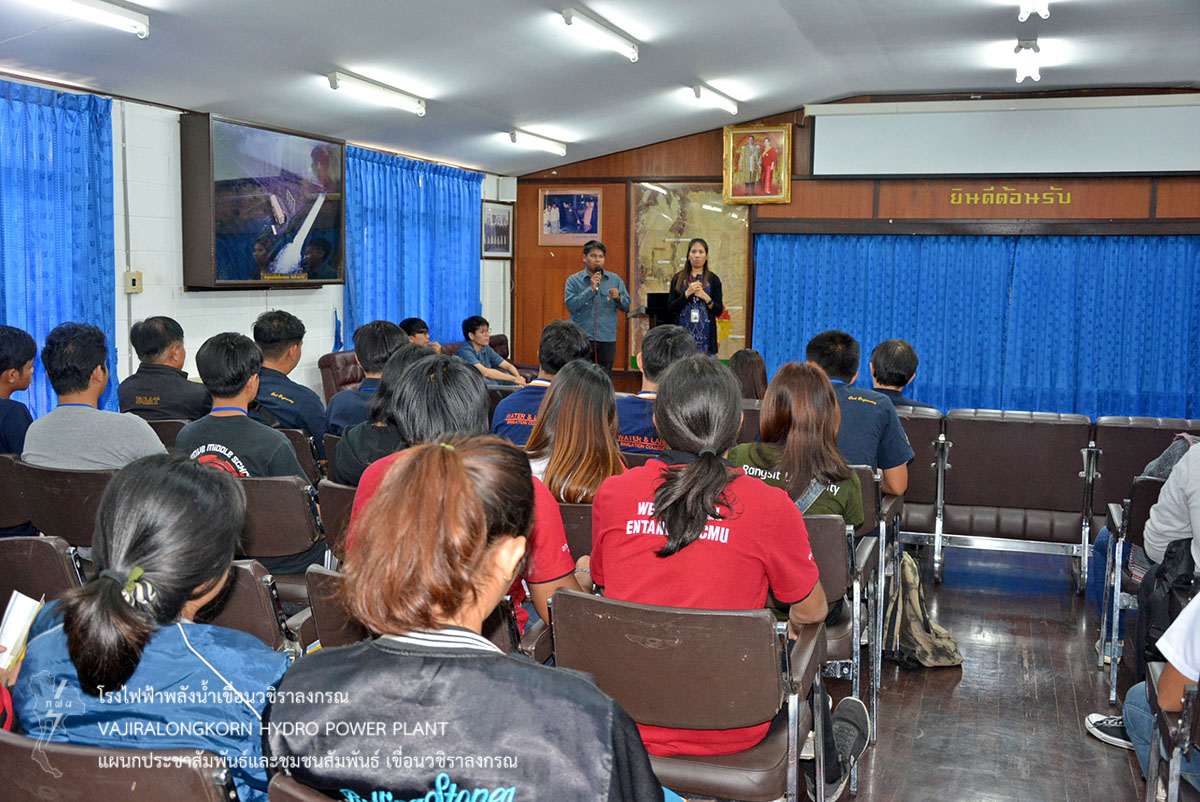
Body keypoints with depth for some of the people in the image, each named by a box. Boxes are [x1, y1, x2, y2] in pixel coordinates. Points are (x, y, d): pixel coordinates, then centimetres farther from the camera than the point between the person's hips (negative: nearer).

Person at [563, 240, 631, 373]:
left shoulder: (615, 279, 10)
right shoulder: (574, 280, 4)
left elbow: (627, 306, 9)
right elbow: (571, 305, -10)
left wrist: (618, 298, -13)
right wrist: (591, 289, -14)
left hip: (607, 339, 2)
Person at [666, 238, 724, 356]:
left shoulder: (713, 280, 8)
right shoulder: (678, 279, 8)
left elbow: (719, 311, 4)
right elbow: (669, 309, 2)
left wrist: (705, 297, -11)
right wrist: (687, 293, -10)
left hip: (705, 335, 0)